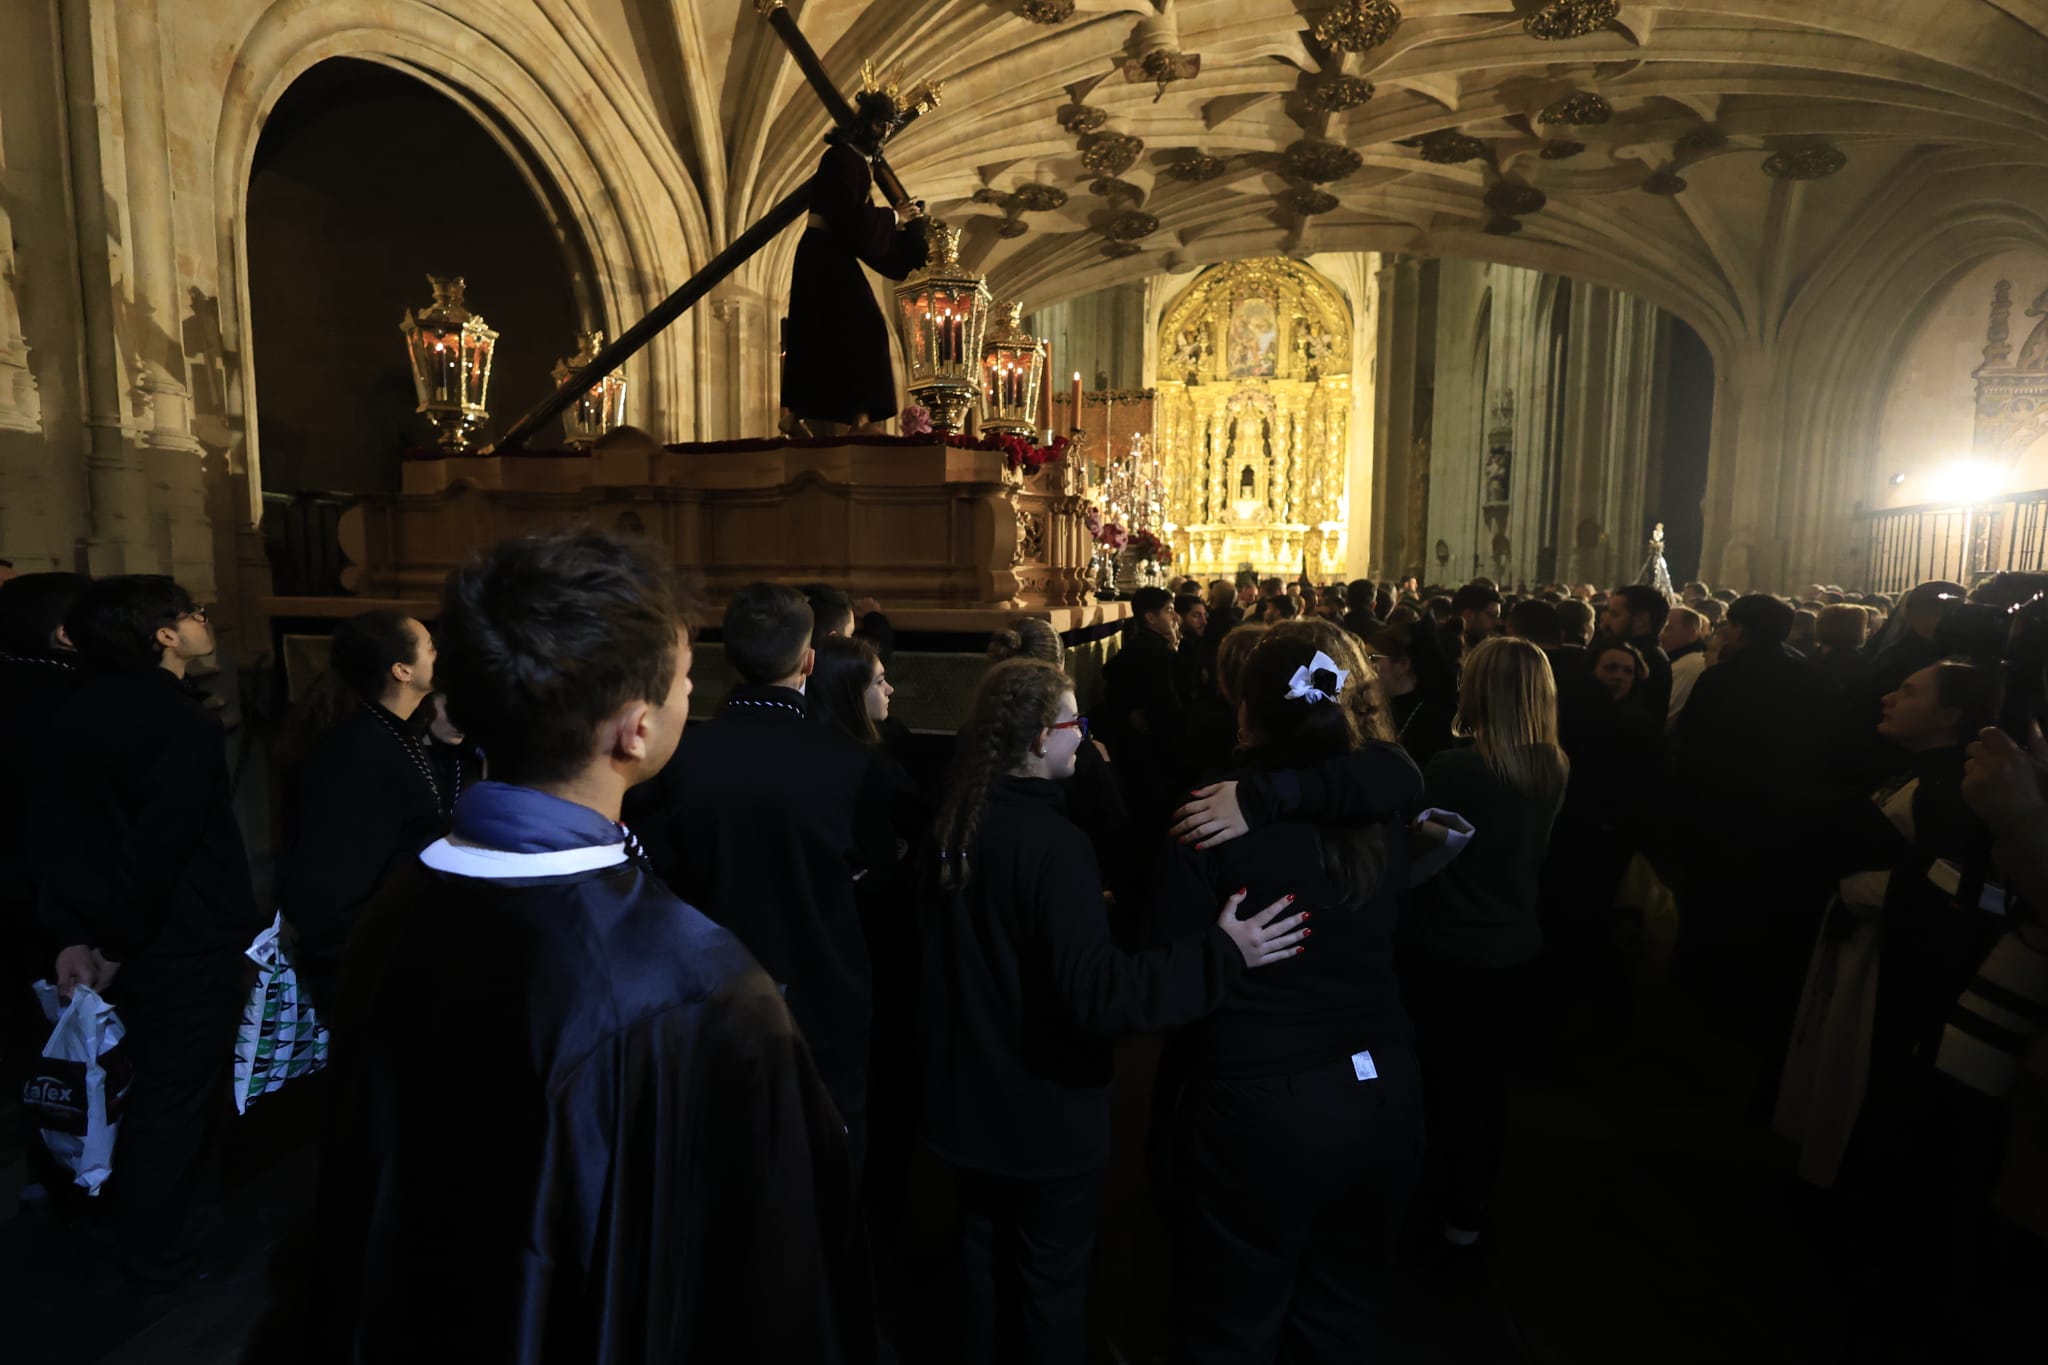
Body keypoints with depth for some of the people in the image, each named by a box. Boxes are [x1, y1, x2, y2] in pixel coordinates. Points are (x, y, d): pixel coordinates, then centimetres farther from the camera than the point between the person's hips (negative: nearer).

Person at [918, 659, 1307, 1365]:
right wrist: (1223, 953, -34)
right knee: (1050, 1283, 16)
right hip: (1045, 1105, -7)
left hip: (966, 1091, 7)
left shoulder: (955, 820, -4)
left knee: (983, 1257, 26)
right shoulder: (1051, 841, -28)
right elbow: (1096, 991, -35)